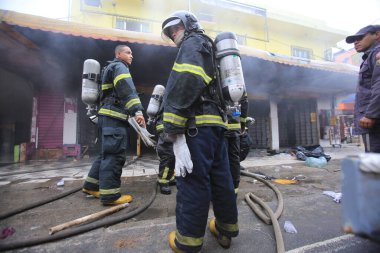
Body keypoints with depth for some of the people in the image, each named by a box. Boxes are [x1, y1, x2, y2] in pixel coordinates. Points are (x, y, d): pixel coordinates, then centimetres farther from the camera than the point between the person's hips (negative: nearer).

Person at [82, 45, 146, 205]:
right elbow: (127, 90, -20)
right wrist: (137, 111, -31)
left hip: (107, 117, 10)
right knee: (115, 154, -9)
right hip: (114, 118, -10)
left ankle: (91, 186, 26)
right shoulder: (119, 66, -1)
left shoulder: (110, 68, 32)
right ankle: (110, 195, -2)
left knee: (107, 153, 16)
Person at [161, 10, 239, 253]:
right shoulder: (210, 48, 34)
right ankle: (226, 229, 29)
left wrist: (174, 131, -22)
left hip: (198, 124, -9)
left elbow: (184, 83, -15)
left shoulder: (193, 42, 5)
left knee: (192, 181, -2)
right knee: (221, 178, 13)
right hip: (217, 123, 10)